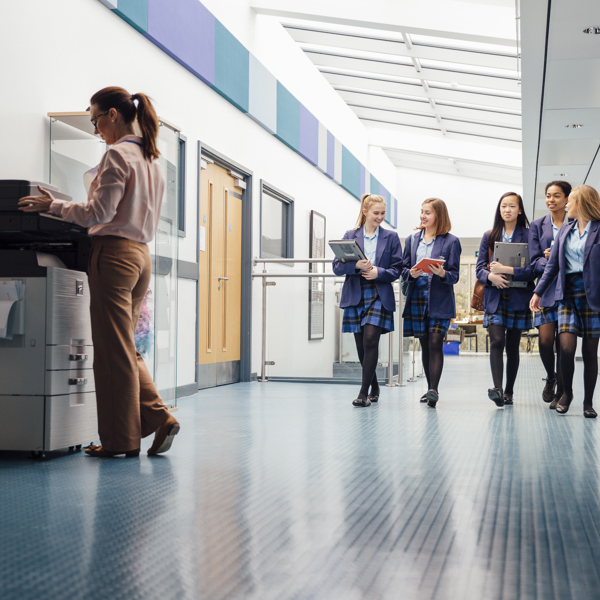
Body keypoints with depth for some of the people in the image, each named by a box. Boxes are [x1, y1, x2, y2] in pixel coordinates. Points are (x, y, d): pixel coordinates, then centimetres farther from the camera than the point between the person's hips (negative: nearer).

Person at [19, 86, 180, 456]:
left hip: (115, 254, -9)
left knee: (114, 350, -2)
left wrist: (53, 205, -6)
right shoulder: (151, 158, 16)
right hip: (141, 254, 9)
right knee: (126, 348, 14)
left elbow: (98, 213, -16)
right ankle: (159, 418, 6)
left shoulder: (118, 155, -11)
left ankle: (121, 439, 4)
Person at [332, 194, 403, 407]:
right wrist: (355, 265, -17)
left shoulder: (391, 237, 7)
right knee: (361, 345, 6)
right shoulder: (350, 236, 8)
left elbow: (397, 270, 4)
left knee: (370, 340, -15)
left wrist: (378, 272, -15)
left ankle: (364, 392, -12)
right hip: (355, 297, 2)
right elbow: (337, 267, 2)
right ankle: (374, 387, 25)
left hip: (379, 296, -2)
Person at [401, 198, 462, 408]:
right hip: (417, 298, 4)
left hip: (439, 300, -4)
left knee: (435, 344, -12)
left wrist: (442, 274, -24)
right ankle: (430, 388, 18)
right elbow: (403, 269, 11)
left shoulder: (451, 241, 0)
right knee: (425, 345, 10)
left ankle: (434, 390, -16)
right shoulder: (412, 239, 12)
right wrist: (411, 274, -11)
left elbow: (454, 275, -3)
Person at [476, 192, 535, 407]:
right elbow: (479, 268, 6)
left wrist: (506, 270, -17)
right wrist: (491, 276, -16)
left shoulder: (528, 236, 2)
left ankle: (508, 392, 15)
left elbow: (534, 269, -7)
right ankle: (497, 389, -24)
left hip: (518, 298, -1)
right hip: (495, 298, 1)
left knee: (513, 347, 5)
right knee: (496, 342, -15)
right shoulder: (489, 236, 11)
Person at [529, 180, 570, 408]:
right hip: (547, 289, 1)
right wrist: (549, 262, -16)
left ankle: (560, 392, 7)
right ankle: (550, 378, 21)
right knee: (545, 340, -8)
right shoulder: (537, 226, 11)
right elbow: (534, 261, 6)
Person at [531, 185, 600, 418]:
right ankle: (566, 392, 13)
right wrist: (539, 291, 11)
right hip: (568, 292, 3)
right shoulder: (565, 230, 13)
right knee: (566, 347, -8)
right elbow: (553, 264, 16)